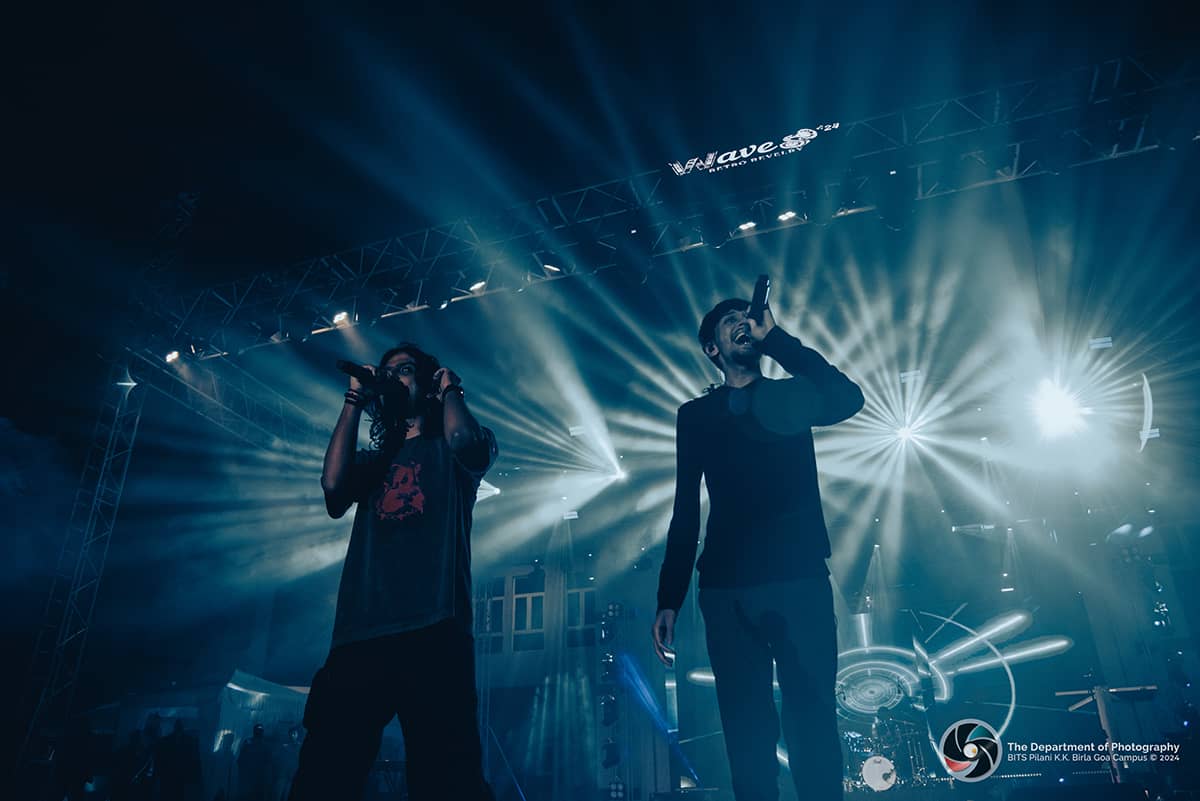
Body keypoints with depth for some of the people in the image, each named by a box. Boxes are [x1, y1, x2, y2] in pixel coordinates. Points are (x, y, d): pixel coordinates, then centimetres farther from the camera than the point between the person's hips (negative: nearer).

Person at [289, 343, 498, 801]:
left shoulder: (449, 452, 15)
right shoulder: (372, 460, 26)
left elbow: (463, 438, -12)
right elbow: (333, 484, 3)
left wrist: (450, 390, 9)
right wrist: (354, 401, 13)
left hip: (431, 632, -4)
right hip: (361, 634, 4)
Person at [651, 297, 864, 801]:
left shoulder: (791, 394, 13)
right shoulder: (696, 414, 15)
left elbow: (847, 400, -11)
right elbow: (685, 512, 11)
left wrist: (774, 337, -8)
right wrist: (669, 599, 4)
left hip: (799, 578, -1)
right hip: (726, 588, 1)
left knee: (812, 722, -2)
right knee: (747, 730, 3)